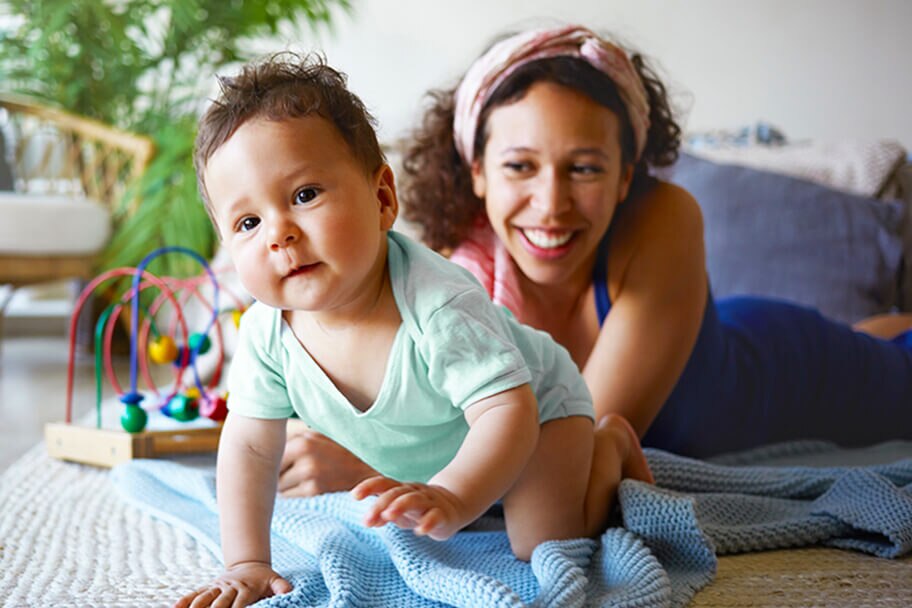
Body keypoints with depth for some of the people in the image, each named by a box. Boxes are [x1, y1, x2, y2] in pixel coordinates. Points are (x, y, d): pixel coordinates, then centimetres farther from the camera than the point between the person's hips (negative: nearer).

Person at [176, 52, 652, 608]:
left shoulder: (440, 307, -44)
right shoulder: (267, 333, -26)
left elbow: (508, 411, -44)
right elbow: (250, 445, -14)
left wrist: (452, 499, -60)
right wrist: (245, 563, -20)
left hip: (536, 406, -6)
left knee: (544, 544, -17)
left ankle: (611, 447, 10)